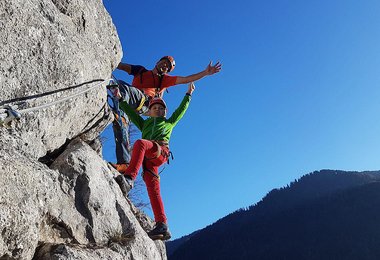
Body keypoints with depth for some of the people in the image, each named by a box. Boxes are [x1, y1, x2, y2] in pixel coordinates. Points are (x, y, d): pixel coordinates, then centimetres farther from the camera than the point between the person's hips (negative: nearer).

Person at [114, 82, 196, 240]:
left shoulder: (169, 122, 37)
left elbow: (181, 109, 38)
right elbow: (130, 112, 38)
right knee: (153, 190, -14)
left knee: (140, 143, -36)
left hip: (160, 149, -3)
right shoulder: (144, 123, 42)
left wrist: (188, 94, 39)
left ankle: (128, 179, -54)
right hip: (148, 158, 3)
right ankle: (162, 226, -22)